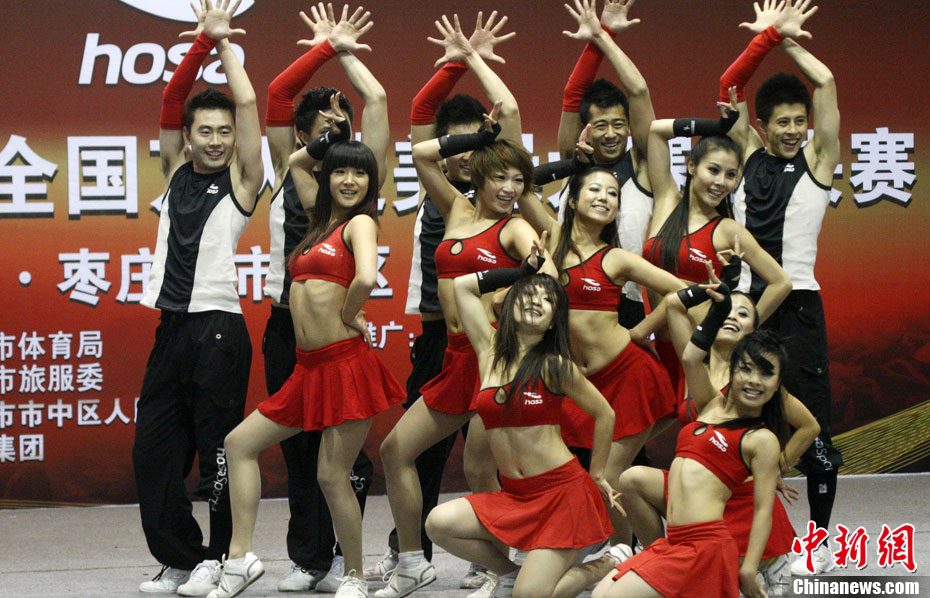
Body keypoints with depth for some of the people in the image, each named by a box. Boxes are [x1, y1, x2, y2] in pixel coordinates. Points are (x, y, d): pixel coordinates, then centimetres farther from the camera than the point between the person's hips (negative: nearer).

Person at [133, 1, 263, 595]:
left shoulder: (242, 181, 2)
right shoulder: (177, 172, 14)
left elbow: (247, 102, -4)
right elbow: (173, 99, 7)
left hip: (218, 327, -5)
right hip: (172, 325, 5)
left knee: (218, 448, -4)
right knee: (154, 450, 4)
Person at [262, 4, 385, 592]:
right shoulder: (290, 174, 7)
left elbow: (377, 99, 0)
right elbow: (279, 93, 1)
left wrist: (343, 52, 11)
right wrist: (327, 48, 3)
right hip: (287, 323, 2)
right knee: (298, 446, 5)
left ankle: (342, 558, 1)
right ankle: (308, 560, 10)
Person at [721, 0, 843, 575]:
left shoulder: (817, 161, 2)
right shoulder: (750, 155, 10)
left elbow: (826, 82, -8)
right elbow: (729, 87, 5)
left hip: (798, 306, -3)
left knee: (812, 426, -2)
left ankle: (821, 542, 5)